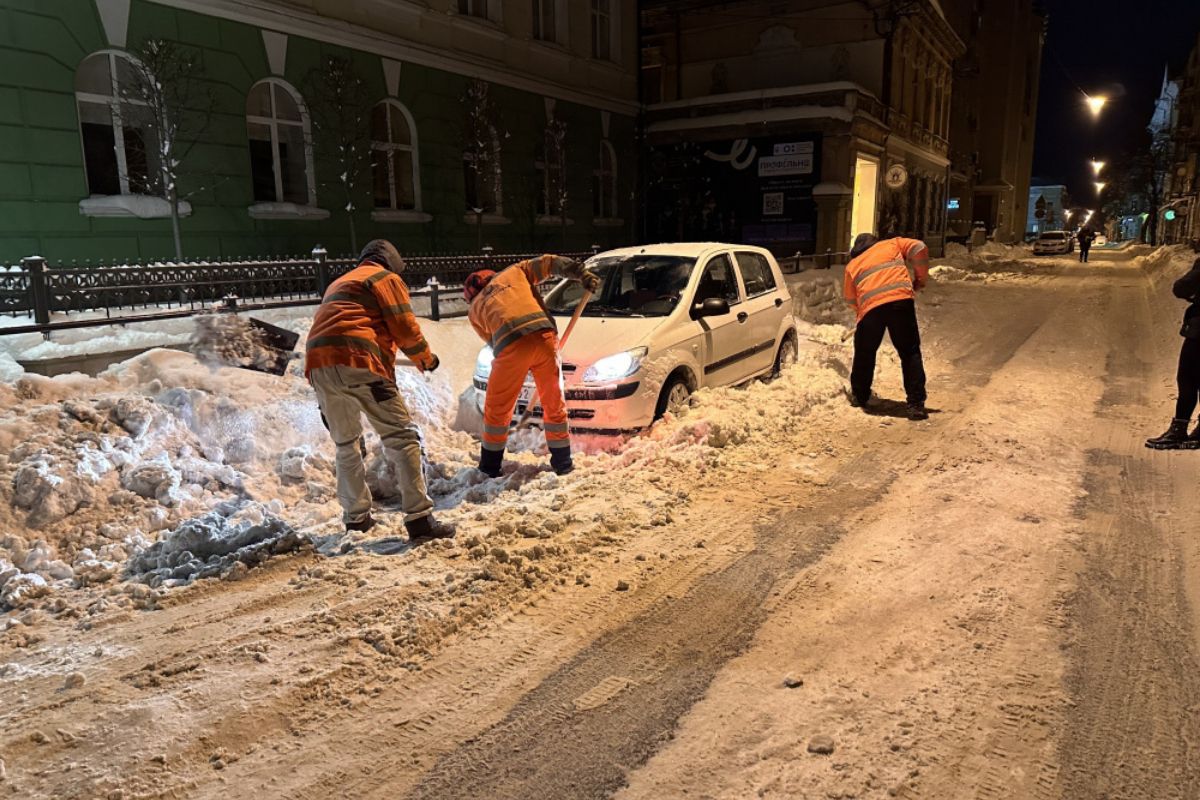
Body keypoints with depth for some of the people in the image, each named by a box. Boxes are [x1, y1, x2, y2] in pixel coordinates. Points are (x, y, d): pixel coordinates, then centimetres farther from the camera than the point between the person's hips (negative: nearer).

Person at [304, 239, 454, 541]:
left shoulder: (337, 284, 34)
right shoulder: (387, 278, 11)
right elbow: (405, 329, 2)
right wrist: (426, 358, 19)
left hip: (318, 365, 8)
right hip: (357, 362, -7)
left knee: (345, 444, 20)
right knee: (402, 436, -5)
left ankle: (356, 517, 23)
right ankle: (419, 518, -12)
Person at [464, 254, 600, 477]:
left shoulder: (474, 308, 26)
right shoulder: (514, 272, 28)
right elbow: (550, 263, 22)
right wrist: (583, 274, 19)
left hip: (511, 346, -1)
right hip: (543, 337, 1)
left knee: (497, 409, 16)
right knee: (554, 403, 16)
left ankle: (490, 466, 23)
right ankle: (563, 463, 23)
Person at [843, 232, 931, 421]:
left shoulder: (852, 265, 26)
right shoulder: (892, 244, 25)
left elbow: (851, 298, 25)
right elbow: (918, 248, 10)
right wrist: (921, 278, 20)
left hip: (870, 306, 1)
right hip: (900, 299, -1)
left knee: (864, 353, 21)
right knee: (910, 353, 4)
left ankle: (859, 396, 32)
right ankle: (916, 405, -1)